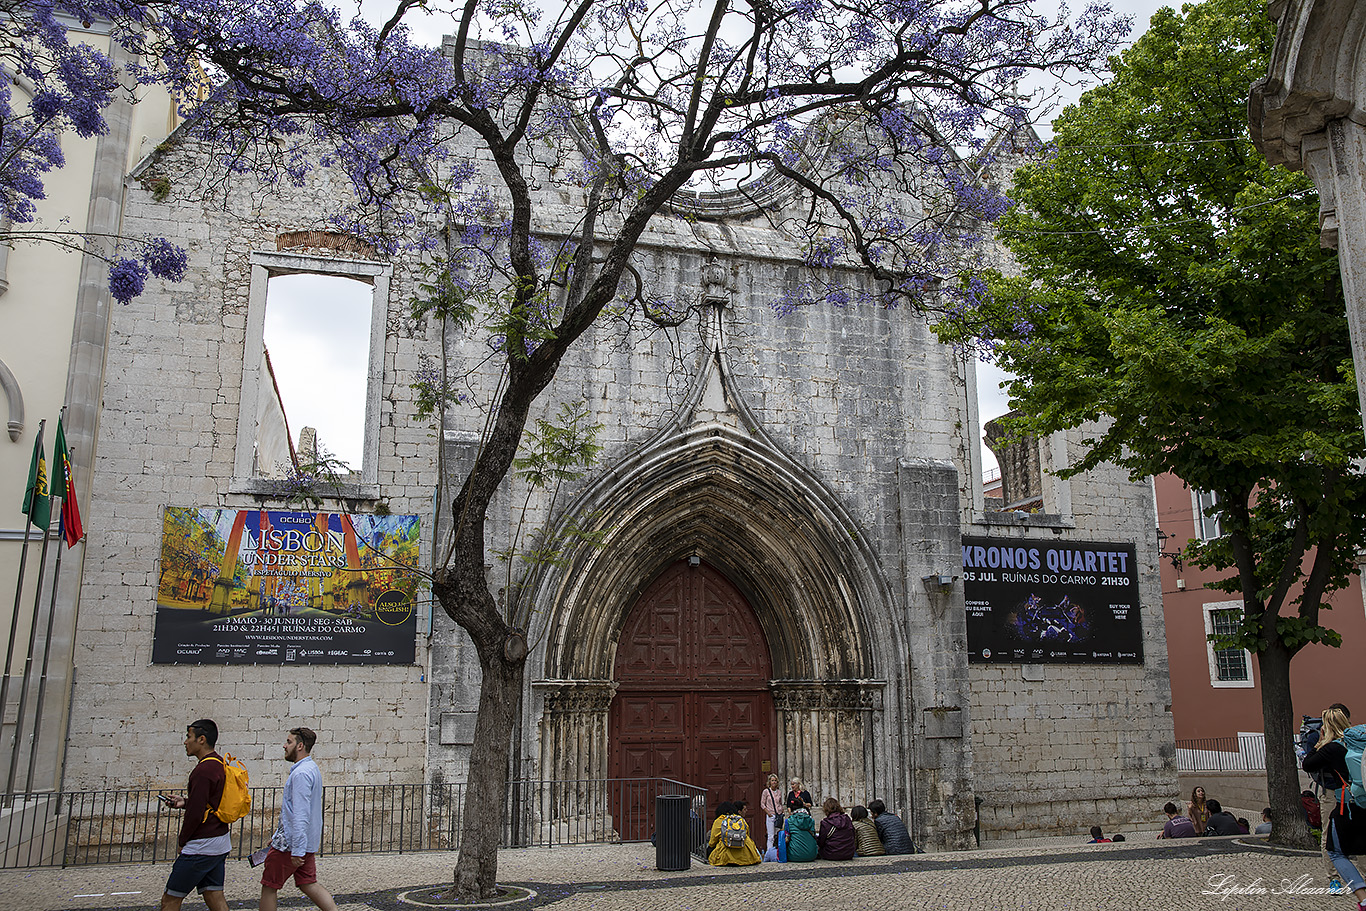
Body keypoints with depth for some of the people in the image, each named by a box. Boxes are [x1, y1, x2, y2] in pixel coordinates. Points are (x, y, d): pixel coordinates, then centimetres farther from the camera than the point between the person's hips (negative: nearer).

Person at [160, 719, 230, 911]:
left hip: (201, 846, -9)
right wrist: (184, 802, 13)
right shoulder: (221, 764, 12)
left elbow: (195, 813, -19)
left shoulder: (204, 769, -18)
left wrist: (182, 841, -5)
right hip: (220, 841, 9)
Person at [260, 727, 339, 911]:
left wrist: (297, 850, -27)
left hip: (291, 843, -9)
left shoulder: (301, 773, -20)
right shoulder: (311, 768, 13)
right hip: (308, 843, 9)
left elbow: (300, 815, -26)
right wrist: (278, 834, 26)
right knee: (308, 884, 11)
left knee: (269, 886, 6)